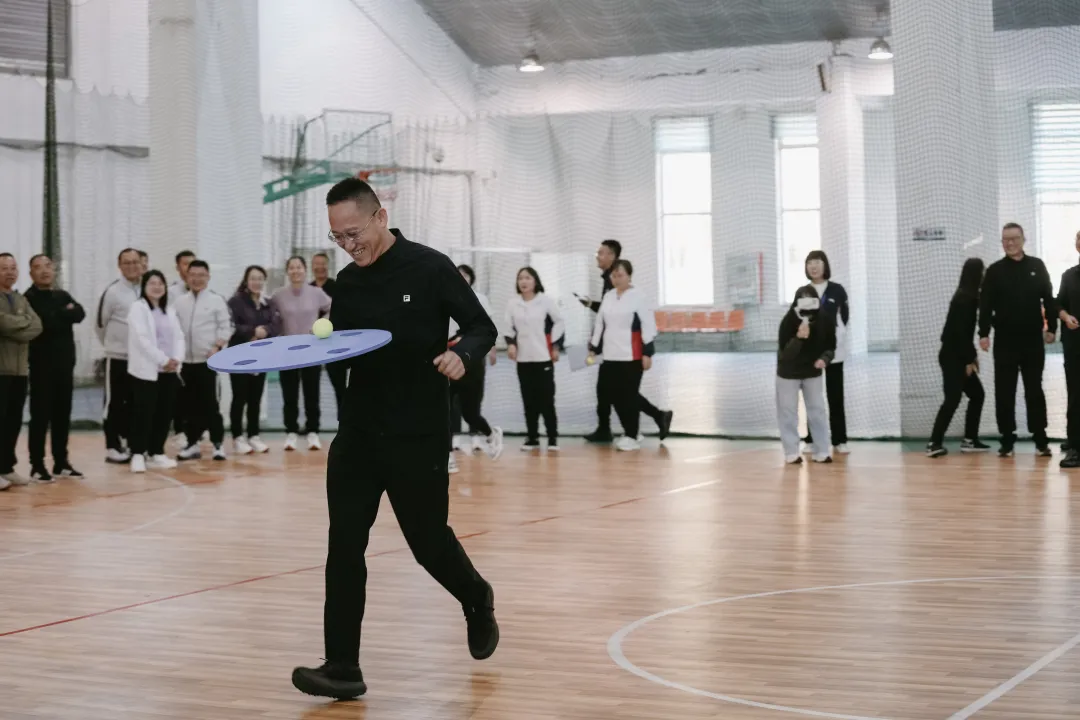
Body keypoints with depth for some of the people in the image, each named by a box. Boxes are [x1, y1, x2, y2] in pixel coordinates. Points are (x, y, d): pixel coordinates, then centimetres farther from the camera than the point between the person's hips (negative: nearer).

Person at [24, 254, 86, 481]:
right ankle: (37, 464, 1)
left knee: (62, 414, 10)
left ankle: (61, 462, 18)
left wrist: (58, 315, -13)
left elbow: (80, 314, -3)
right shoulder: (28, 299, -5)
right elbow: (43, 323, -20)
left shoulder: (63, 296, 14)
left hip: (64, 363, 6)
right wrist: (65, 314, -8)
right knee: (40, 415, -3)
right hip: (41, 365, -6)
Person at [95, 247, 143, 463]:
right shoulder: (112, 292, -11)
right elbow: (100, 324, -3)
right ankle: (113, 447, 5)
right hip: (118, 358, -5)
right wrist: (114, 344, 7)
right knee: (115, 404, 1)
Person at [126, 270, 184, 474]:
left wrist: (177, 359, -7)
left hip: (169, 370, 6)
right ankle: (138, 454, -1)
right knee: (144, 413, -6)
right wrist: (162, 360, -15)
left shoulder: (169, 310, 17)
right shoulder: (138, 308, -4)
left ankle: (156, 453, 16)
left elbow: (178, 336, 11)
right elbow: (142, 338, -14)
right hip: (147, 369, -6)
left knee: (165, 413, 7)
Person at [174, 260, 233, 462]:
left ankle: (218, 443, 4)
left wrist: (217, 347, -13)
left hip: (207, 360, -4)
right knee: (190, 404, 8)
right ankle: (192, 444, 15)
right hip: (186, 361, 4)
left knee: (210, 403, -4)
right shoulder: (179, 302, 9)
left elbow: (225, 327, -3)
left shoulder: (216, 300, -1)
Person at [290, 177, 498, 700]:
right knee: (344, 547, -3)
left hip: (419, 436, -4)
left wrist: (461, 354, -25)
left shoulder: (430, 268, -9)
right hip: (357, 435, 4)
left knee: (429, 540, 7)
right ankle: (343, 668, 1)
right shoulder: (347, 284, 6)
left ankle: (477, 601, 40)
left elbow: (482, 327, -4)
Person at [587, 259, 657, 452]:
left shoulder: (637, 297, -7)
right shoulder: (608, 297, 12)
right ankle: (629, 431, 22)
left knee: (629, 396, -3)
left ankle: (632, 436, 6)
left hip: (631, 356, -6)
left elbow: (648, 325, -10)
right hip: (611, 356, 6)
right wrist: (593, 348, 15)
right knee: (611, 393, 7)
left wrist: (647, 353, -13)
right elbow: (600, 324, 17)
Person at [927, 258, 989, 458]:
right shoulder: (964, 298, -14)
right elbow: (960, 331, -19)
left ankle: (969, 440, 15)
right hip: (952, 357, -10)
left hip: (957, 356, 10)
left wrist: (972, 356, 18)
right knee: (953, 398, -14)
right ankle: (935, 443, -18)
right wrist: (969, 360, -18)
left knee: (977, 394, 12)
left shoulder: (967, 296, 14)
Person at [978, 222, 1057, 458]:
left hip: (1033, 338, 0)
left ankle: (1040, 440, 7)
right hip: (1005, 340, 0)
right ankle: (1007, 440, 9)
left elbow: (1048, 299, 7)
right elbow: (986, 305, -2)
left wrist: (1052, 327, 0)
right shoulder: (995, 270, 3)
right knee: (1004, 392, 2)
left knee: (1034, 390, 4)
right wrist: (984, 333, -11)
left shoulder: (1037, 266, 6)